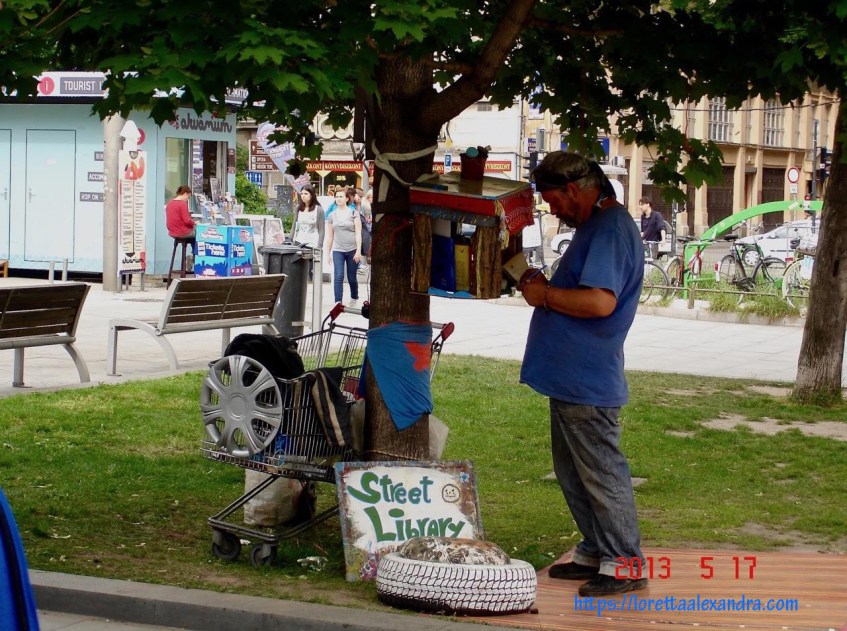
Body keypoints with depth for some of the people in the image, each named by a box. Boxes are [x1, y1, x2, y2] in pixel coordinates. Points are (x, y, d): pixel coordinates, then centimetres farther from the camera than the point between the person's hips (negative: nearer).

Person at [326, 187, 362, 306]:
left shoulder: (353, 213, 0)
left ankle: (354, 298, 32)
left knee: (351, 278, 7)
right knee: (338, 276, -11)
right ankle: (338, 303, -14)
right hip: (337, 250, 1)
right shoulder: (332, 216, 8)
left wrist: (358, 251, -11)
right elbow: (330, 236, 12)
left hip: (352, 250, -1)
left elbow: (358, 233, -4)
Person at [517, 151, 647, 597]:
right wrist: (544, 286, 6)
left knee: (602, 475, -2)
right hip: (570, 377, 11)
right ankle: (595, 553, 27)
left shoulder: (610, 230, -18)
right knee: (572, 473, 17)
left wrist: (546, 295, -16)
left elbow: (600, 301, -30)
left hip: (588, 381, -11)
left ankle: (625, 565, 6)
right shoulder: (595, 226, 16)